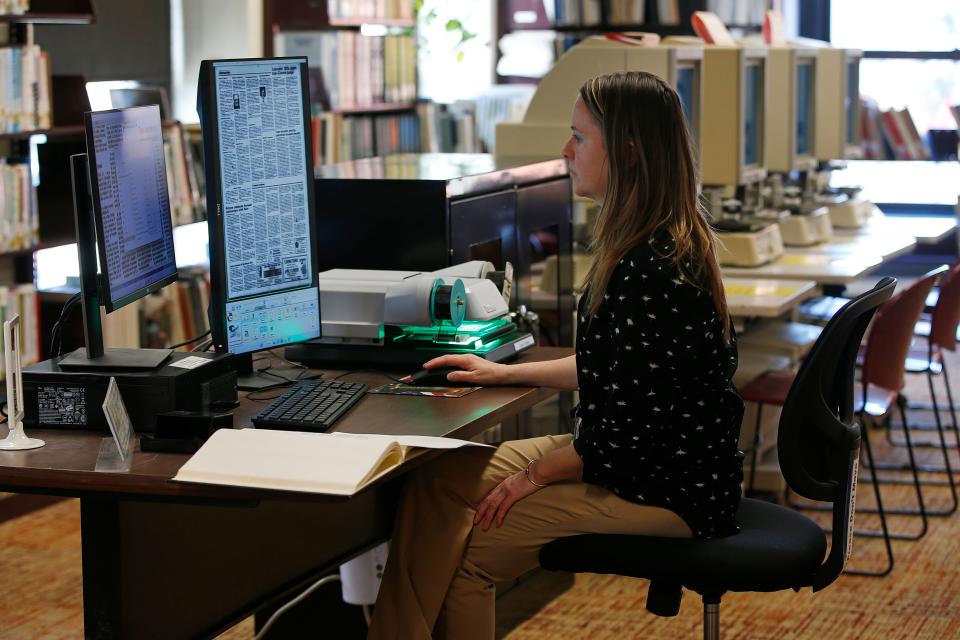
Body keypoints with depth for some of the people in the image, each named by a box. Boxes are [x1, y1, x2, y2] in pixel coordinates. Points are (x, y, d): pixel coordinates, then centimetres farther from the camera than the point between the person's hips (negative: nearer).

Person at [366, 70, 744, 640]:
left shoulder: (650, 270, -26)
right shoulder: (663, 243, 7)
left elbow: (632, 432, -24)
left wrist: (537, 474, -10)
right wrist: (507, 373, 19)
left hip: (665, 491, -10)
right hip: (649, 460, 10)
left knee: (468, 556, -10)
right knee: (436, 482, 3)